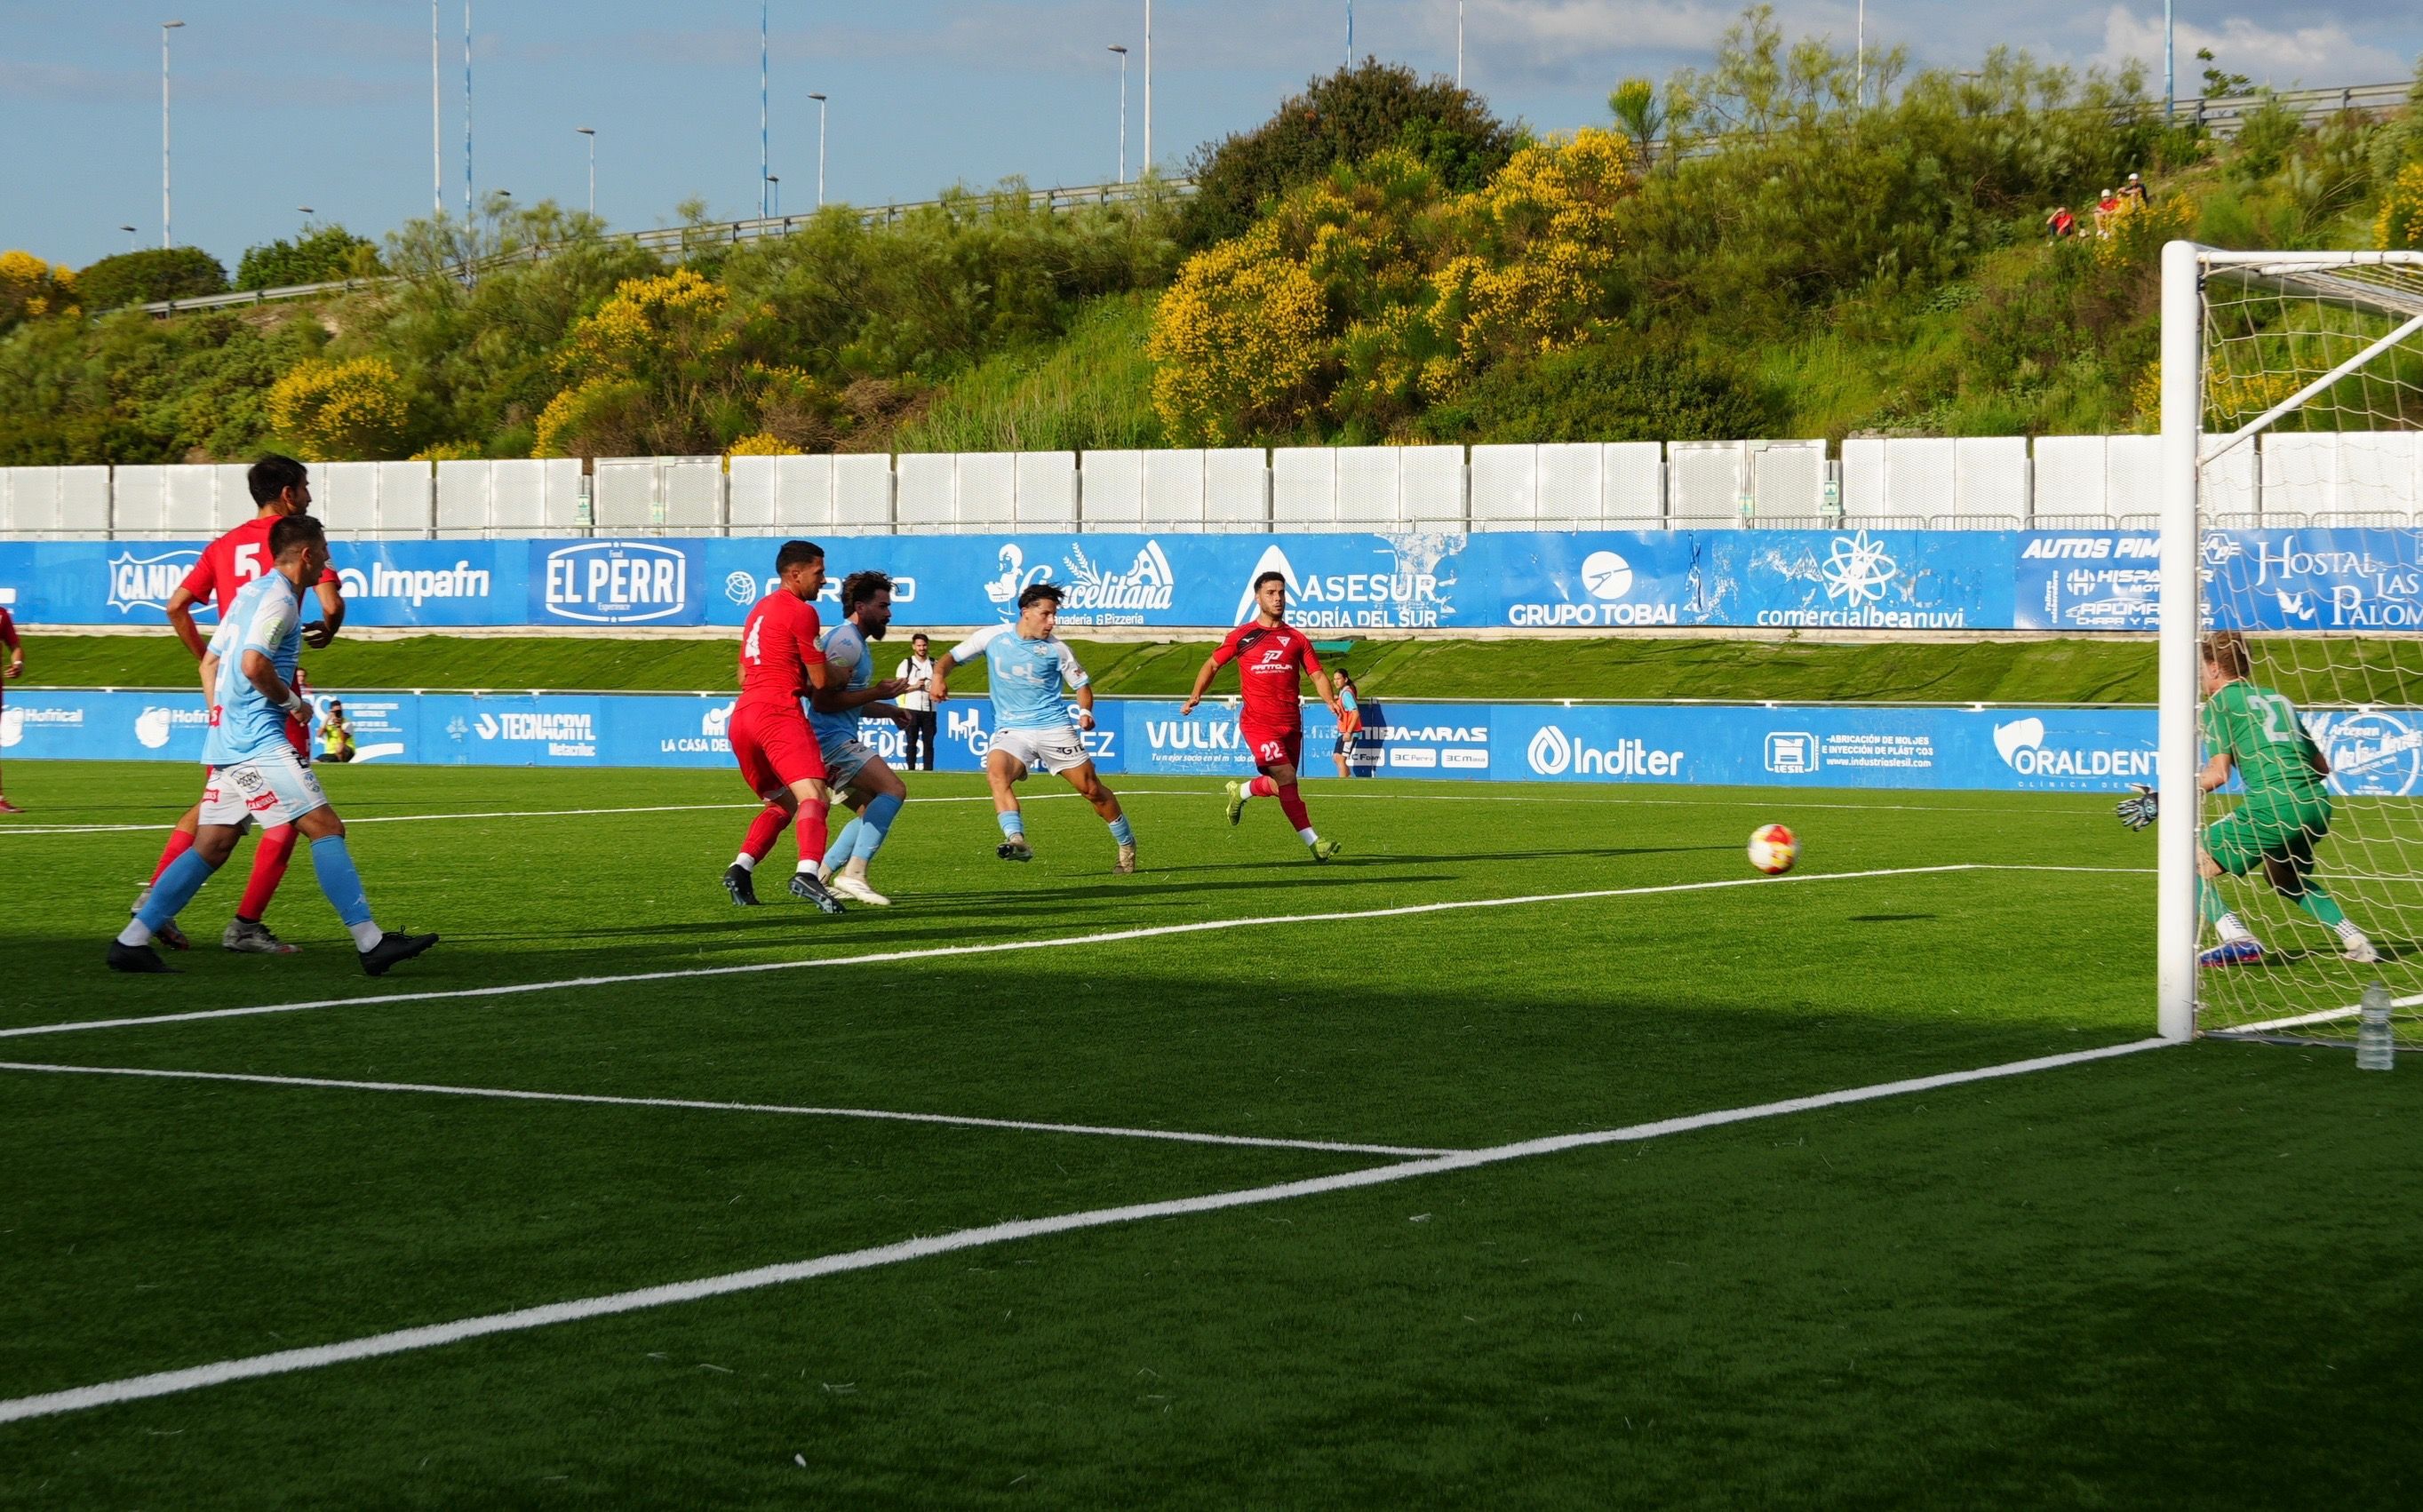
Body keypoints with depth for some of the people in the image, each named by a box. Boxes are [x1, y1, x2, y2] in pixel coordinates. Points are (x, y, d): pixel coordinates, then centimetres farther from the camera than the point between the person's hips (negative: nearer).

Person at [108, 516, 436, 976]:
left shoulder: (251, 592, 20)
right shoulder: (279, 598, -10)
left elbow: (210, 662, 24)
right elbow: (254, 664, -23)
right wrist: (293, 702, -9)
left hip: (230, 742, 10)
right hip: (260, 743, -10)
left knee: (211, 847, 8)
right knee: (326, 829, -10)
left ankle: (131, 941, 6)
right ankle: (370, 942, -14)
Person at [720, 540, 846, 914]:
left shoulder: (760, 610, 25)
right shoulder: (801, 611, -2)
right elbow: (821, 682, -2)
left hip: (741, 715, 9)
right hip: (779, 713, -9)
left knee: (782, 804, 22)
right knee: (814, 796, -21)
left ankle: (741, 868, 4)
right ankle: (808, 872, -45)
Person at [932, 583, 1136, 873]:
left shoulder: (1056, 649, 0)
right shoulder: (992, 637, 0)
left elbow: (1081, 683, 11)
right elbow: (952, 657, 7)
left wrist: (1086, 711, -9)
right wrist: (939, 675, -14)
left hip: (1054, 728, 0)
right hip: (1010, 729, 0)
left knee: (1091, 788, 1)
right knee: (997, 772, -31)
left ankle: (1127, 846, 23)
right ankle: (1016, 840, -44)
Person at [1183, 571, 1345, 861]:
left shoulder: (1296, 638, 9)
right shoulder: (1242, 636, 3)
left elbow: (1317, 674, 6)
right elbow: (1213, 664, 13)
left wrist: (1331, 701, -14)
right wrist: (1196, 695, -1)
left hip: (1290, 723, 4)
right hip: (1258, 722, -4)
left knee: (1281, 785, 10)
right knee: (1286, 777, -17)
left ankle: (1241, 792, 41)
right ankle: (1313, 841, -15)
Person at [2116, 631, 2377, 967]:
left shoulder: (2220, 702, 5)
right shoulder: (2278, 699, 24)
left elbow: (2218, 773, -7)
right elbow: (2322, 765, 23)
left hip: (2272, 805, -8)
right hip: (2318, 805, 8)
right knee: (2282, 876, 33)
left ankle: (2238, 939, -20)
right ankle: (2356, 941, 21)